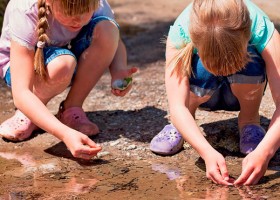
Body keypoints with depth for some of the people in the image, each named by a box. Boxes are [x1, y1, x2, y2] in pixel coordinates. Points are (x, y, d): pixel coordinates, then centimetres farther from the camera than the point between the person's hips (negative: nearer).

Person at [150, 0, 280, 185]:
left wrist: (264, 151, -56)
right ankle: (180, 125, -5)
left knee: (249, 61, -34)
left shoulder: (261, 29, -36)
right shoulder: (181, 31, -35)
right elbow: (177, 106, -39)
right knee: (203, 68, -35)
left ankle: (249, 121, -6)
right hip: (203, 92, 0)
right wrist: (208, 153, -54)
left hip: (242, 91, 0)